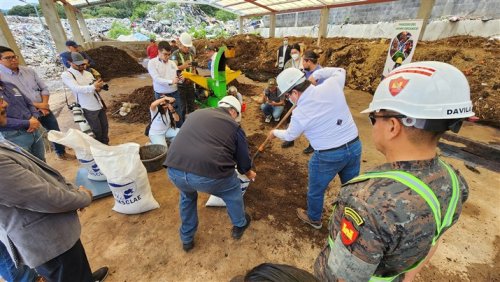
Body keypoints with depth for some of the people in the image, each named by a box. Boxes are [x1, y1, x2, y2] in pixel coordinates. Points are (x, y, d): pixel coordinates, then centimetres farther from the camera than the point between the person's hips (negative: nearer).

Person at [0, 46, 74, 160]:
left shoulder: (29, 71, 4)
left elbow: (44, 88, 7)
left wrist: (44, 104, -8)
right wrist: (37, 105, -16)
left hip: (44, 110, 5)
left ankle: (61, 153, 35)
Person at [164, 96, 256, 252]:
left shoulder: (197, 113, 27)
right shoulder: (233, 125, 13)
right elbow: (243, 157, 19)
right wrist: (248, 173, 42)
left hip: (174, 170, 5)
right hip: (209, 172, -4)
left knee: (187, 196, 37)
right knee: (233, 190, 28)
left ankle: (186, 239, 49)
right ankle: (239, 225, 49)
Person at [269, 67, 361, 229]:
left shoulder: (299, 114, -16)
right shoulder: (331, 85, -9)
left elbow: (290, 135, 5)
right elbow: (340, 71, 16)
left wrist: (275, 133, 23)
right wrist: (316, 74, 15)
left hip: (328, 156, -5)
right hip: (354, 147, 6)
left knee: (315, 190, 21)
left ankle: (314, 219, 46)